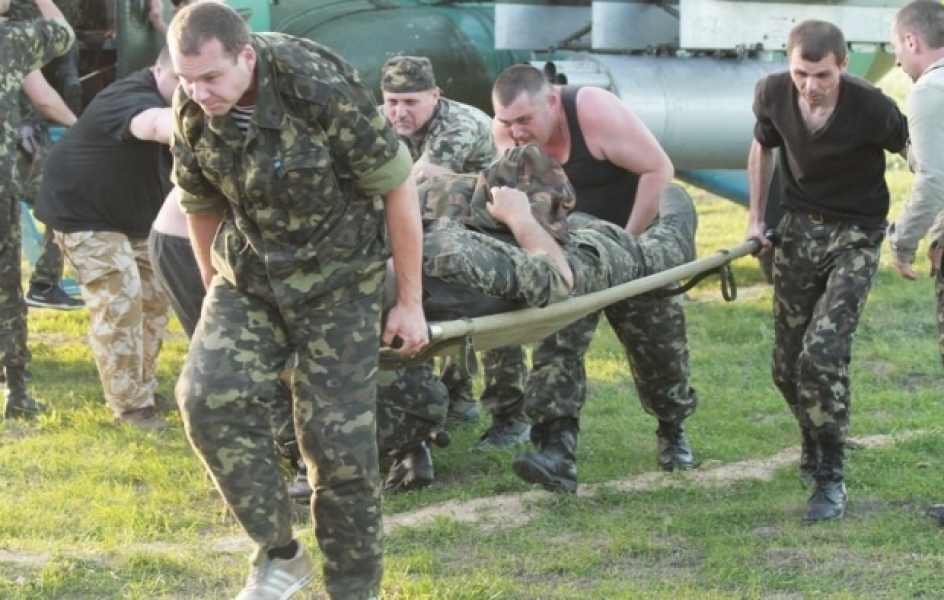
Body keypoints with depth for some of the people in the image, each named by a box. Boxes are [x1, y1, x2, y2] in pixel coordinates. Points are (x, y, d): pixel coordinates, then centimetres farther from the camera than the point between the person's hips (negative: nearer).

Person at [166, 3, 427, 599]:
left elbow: (397, 187, -16)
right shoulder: (192, 110, -11)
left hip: (337, 278, -4)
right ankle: (279, 551, -3)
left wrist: (410, 303, -12)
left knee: (338, 436, -5)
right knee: (209, 395, -18)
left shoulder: (321, 87, -26)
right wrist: (216, 294, 18)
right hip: (248, 274, 4)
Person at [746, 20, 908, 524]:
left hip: (855, 235, -4)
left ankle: (830, 478, -9)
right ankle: (814, 443, 38)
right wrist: (755, 216, 9)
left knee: (823, 350, -20)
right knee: (787, 364, 9)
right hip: (799, 229, 4)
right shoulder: (772, 94, -12)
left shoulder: (871, 108, -25)